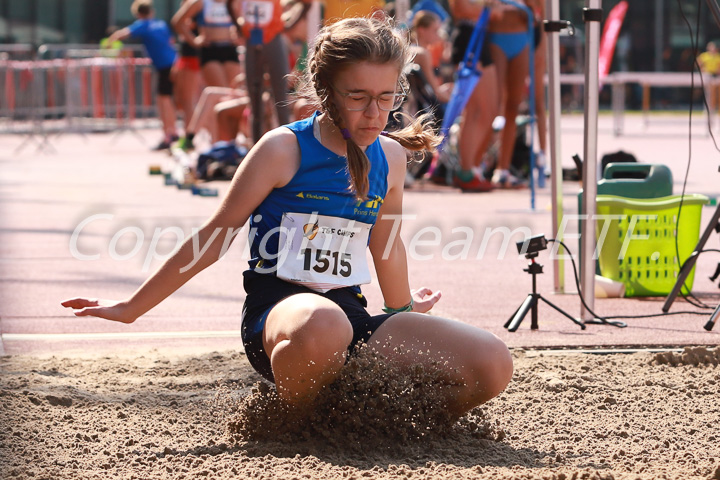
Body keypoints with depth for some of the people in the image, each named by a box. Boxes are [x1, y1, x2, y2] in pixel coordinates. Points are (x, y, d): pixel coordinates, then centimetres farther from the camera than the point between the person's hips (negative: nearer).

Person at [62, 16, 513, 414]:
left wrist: (405, 310, 44)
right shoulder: (284, 149, -6)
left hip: (352, 314, 5)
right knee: (321, 327, -46)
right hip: (277, 310, -5)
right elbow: (213, 239, 1)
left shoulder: (390, 158, 10)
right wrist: (131, 308, 4)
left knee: (492, 364, -18)